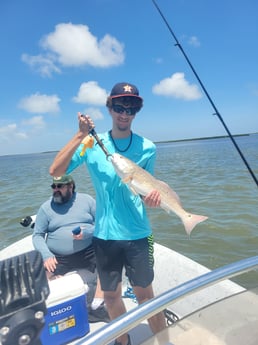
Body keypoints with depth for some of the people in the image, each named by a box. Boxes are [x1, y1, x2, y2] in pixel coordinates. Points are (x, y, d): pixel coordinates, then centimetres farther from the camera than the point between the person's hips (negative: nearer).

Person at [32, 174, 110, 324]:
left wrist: (87, 233, -18)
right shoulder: (46, 207, 5)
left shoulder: (86, 199, 3)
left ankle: (97, 304, -10)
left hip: (89, 253, 0)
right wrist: (46, 255, -14)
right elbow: (37, 235, 3)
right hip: (58, 258, 1)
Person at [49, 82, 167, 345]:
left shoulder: (147, 147, -2)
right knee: (111, 295, 18)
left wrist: (151, 196, -19)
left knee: (144, 293, 11)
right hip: (104, 234, 2)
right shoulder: (93, 143, -3)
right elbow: (55, 171, -13)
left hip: (137, 233, -1)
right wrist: (81, 135, -20)